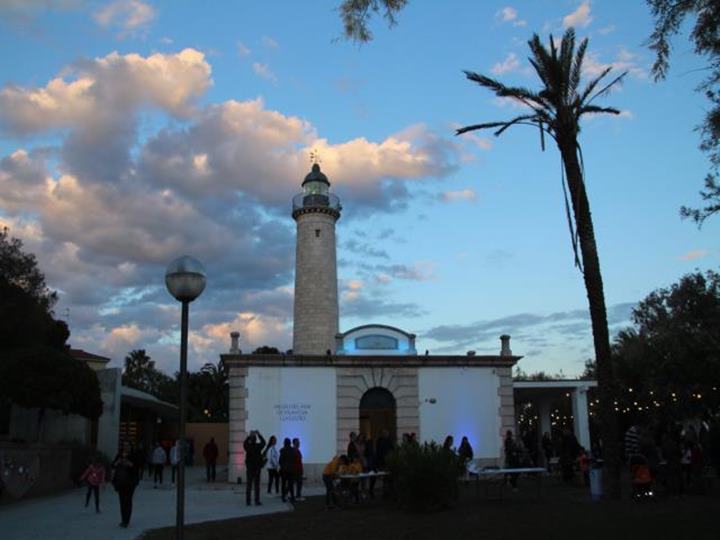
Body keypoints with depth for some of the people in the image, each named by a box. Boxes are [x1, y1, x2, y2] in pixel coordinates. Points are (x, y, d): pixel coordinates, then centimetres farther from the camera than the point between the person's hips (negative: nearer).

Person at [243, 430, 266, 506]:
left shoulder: (248, 447, -7)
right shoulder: (258, 446, -11)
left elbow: (245, 443, 18)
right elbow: (263, 442, 11)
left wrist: (249, 435, 22)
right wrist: (259, 435, 17)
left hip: (249, 468, 2)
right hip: (257, 468, -2)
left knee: (249, 485, 9)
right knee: (257, 485, 2)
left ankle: (248, 501, 10)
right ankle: (257, 501, 3)